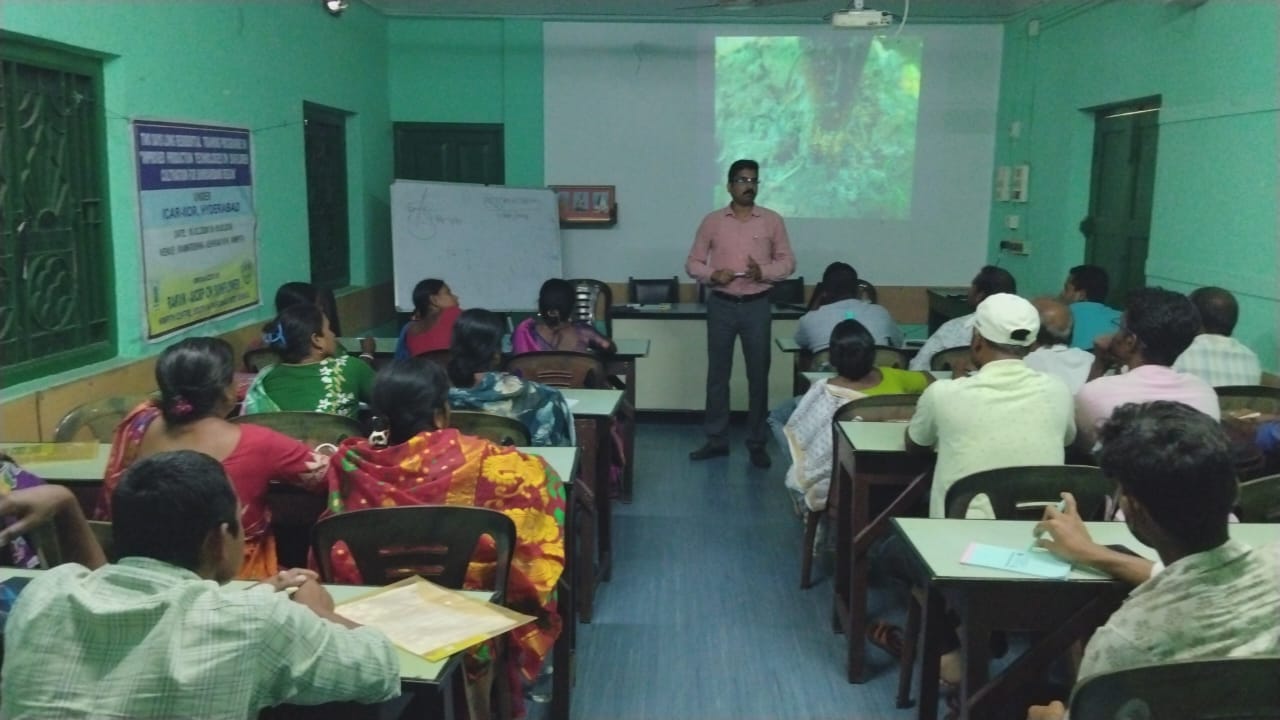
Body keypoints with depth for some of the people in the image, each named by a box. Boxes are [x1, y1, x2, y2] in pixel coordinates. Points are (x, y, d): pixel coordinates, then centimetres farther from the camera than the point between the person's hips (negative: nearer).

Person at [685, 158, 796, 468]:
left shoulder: (772, 220, 2)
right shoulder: (712, 221, 2)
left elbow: (787, 262, 4)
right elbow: (693, 263, 5)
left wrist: (763, 272, -15)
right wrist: (712, 275, -15)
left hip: (757, 306, 0)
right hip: (721, 305, 1)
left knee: (758, 375, 3)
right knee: (717, 373, 6)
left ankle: (757, 443, 12)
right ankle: (716, 439, 17)